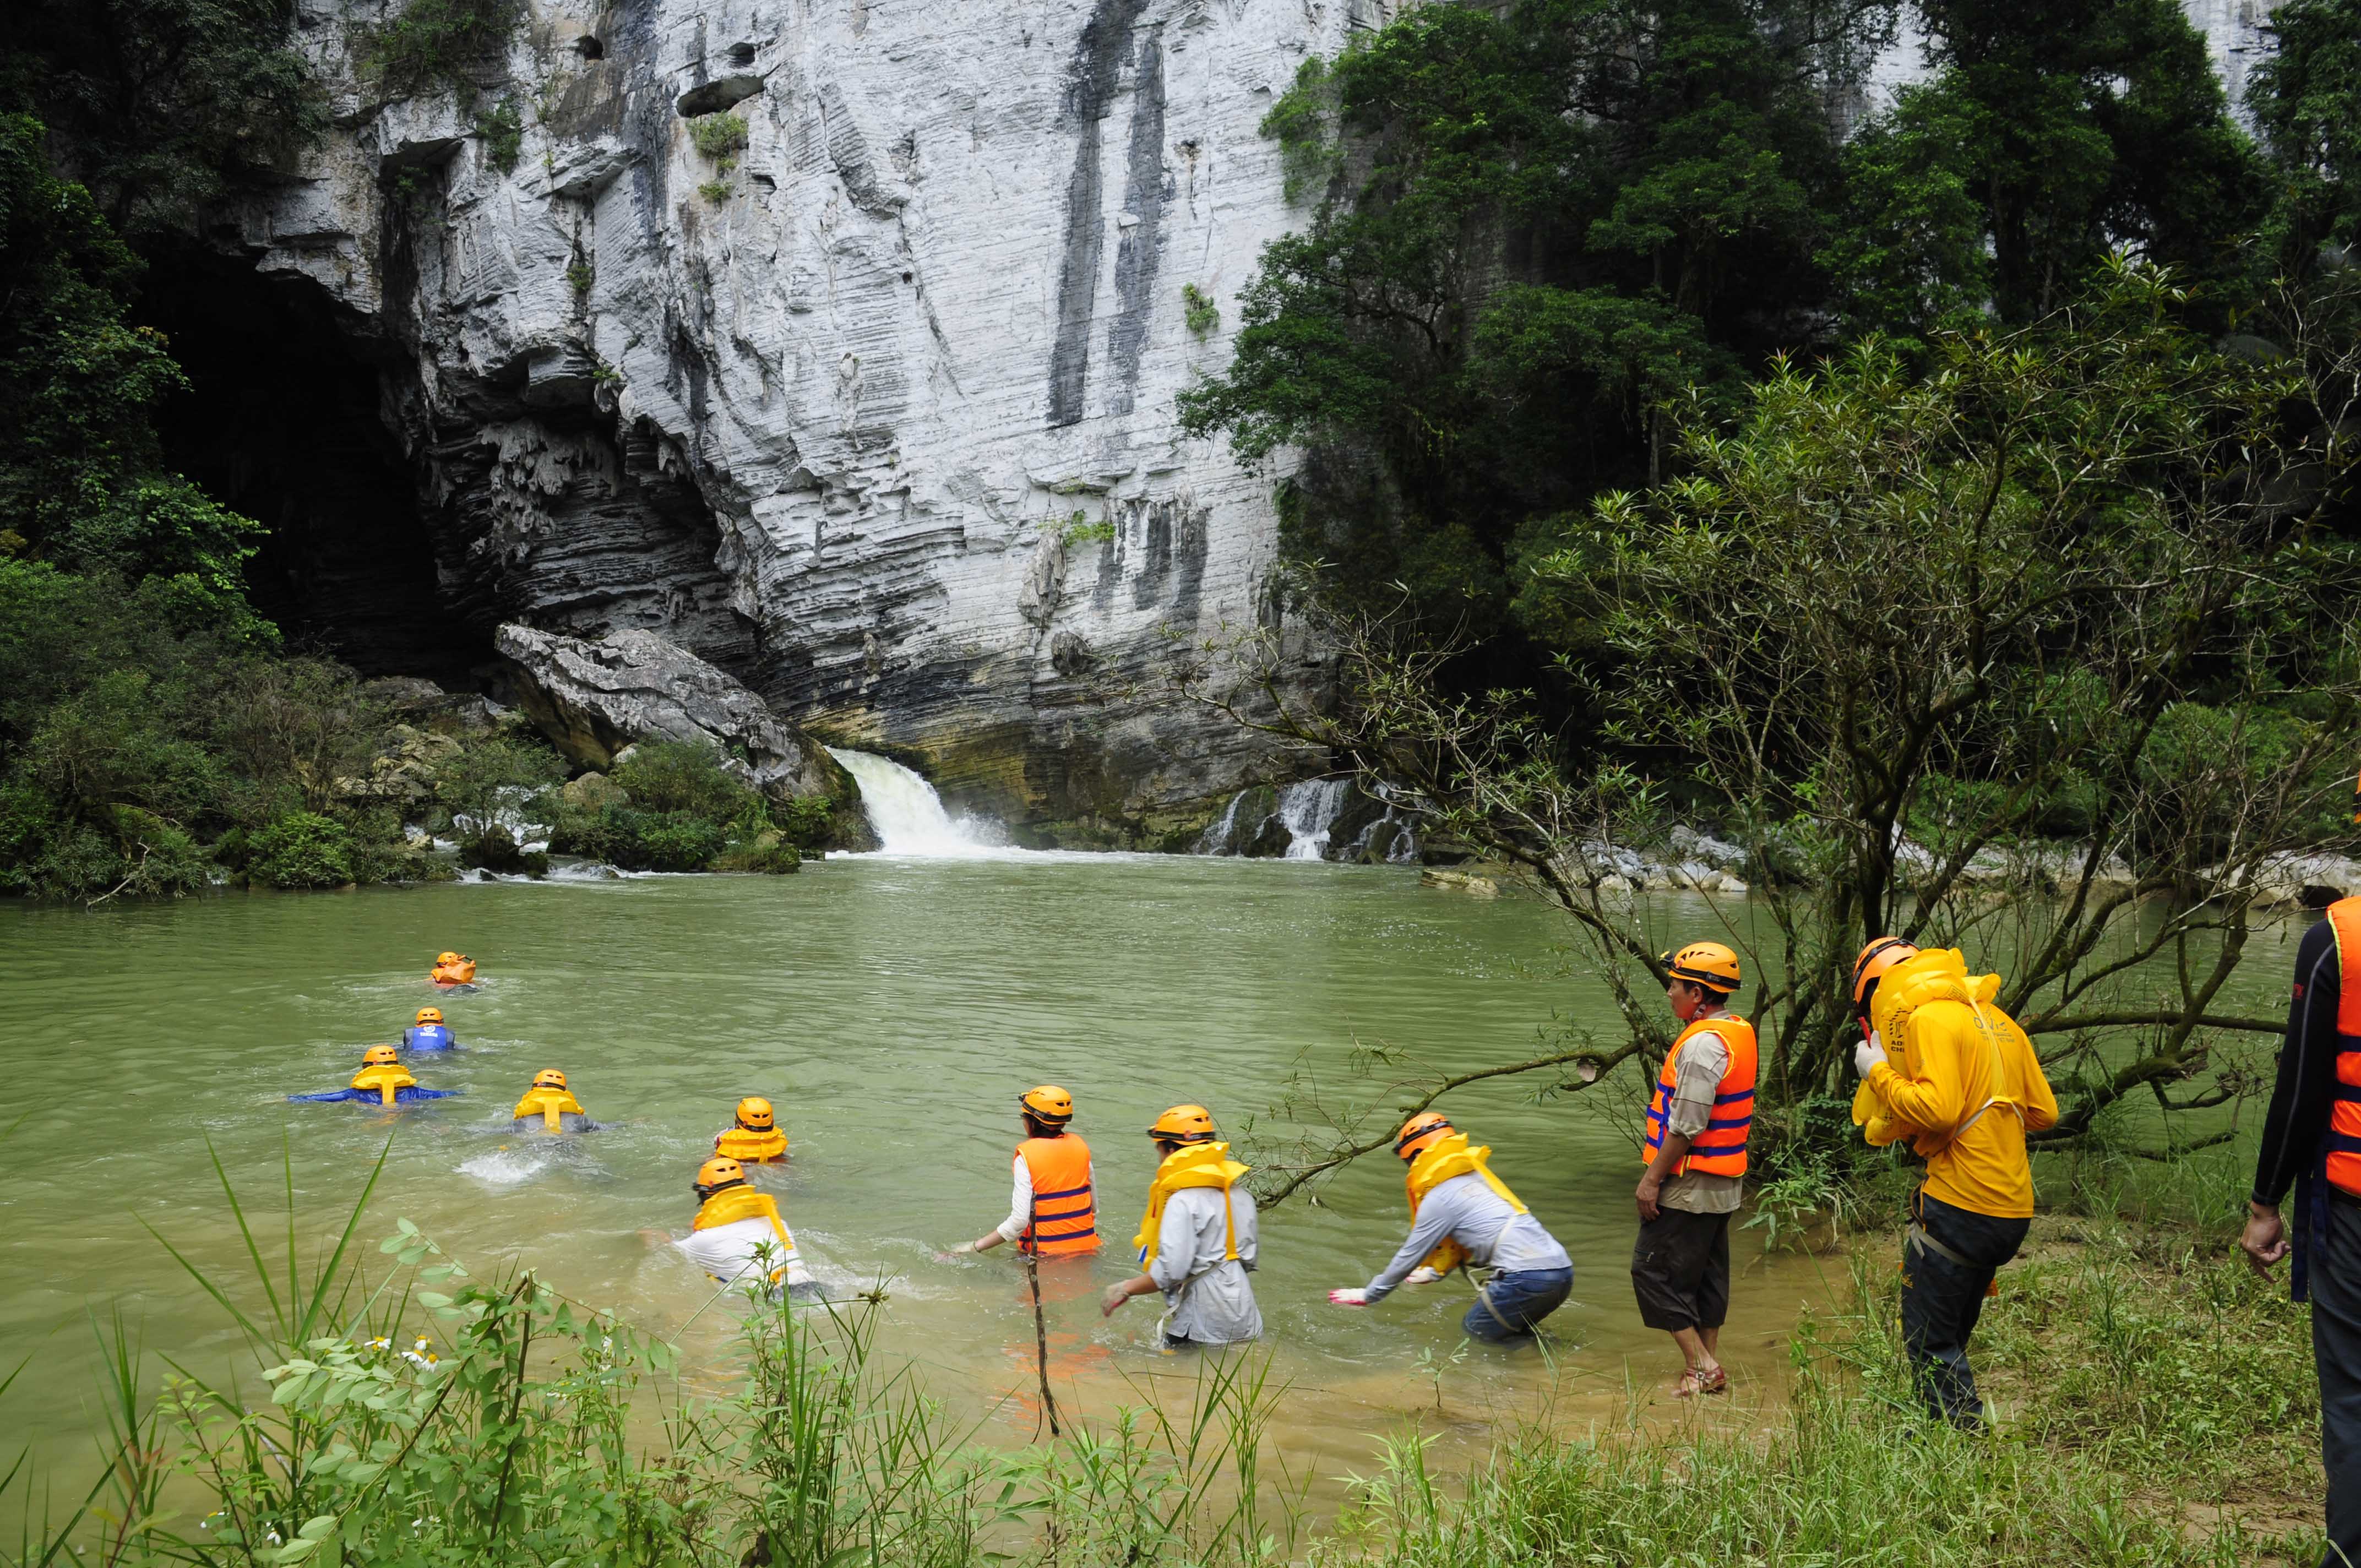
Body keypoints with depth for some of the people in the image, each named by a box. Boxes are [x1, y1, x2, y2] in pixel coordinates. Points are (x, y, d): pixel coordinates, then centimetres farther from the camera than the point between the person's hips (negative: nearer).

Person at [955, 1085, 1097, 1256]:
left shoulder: (1027, 1155, -10)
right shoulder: (1080, 1147, 5)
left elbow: (1019, 1220, -16)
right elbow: (1094, 1208, 11)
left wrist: (974, 1248, -9)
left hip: (1046, 1253, -6)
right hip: (1086, 1247, 6)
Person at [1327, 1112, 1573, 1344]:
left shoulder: (1439, 1198, -2)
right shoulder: (1477, 1175, 23)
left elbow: (1409, 1257, 5)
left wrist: (1368, 1296, 18)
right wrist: (1436, 1272, 52)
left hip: (1525, 1277, -8)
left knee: (1472, 1332, 8)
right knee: (1513, 1333, 25)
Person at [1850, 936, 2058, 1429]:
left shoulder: (1929, 1019, -10)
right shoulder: (1994, 1018, 16)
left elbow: (1935, 1110, -23)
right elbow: (2044, 1112, 19)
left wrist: (1879, 1072, -10)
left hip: (1961, 1205, -9)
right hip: (2014, 1208, 9)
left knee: (1929, 1339, -1)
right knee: (1951, 1334, 18)